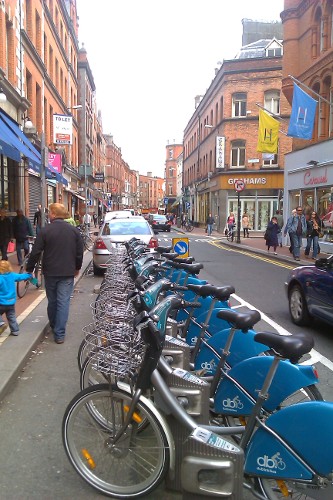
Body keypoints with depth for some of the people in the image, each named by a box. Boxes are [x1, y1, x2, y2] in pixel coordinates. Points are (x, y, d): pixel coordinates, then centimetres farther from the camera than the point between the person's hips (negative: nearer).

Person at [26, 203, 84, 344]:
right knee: (63, 302, 2)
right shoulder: (74, 230, -2)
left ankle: (53, 326, 36)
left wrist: (29, 269, 5)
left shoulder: (45, 230, -9)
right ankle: (59, 334, 1)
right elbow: (79, 252, 4)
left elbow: (35, 252, -8)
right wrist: (77, 268, 19)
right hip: (67, 273, 0)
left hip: (50, 272, 0)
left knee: (52, 301, 18)